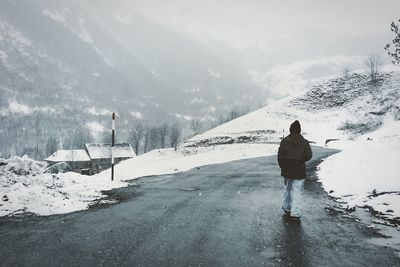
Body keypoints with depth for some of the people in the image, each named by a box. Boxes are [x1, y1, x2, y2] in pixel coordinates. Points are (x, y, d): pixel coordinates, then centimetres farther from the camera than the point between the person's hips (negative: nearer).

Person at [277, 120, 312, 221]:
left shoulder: (284, 141, -4)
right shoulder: (304, 142, -6)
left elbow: (280, 155, -6)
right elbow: (309, 155, -8)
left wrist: (282, 166, 7)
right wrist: (301, 160, 10)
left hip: (287, 170, 2)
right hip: (299, 171, -2)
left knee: (287, 189, 19)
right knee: (297, 191, 1)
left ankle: (287, 209, 30)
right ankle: (295, 213, -2)